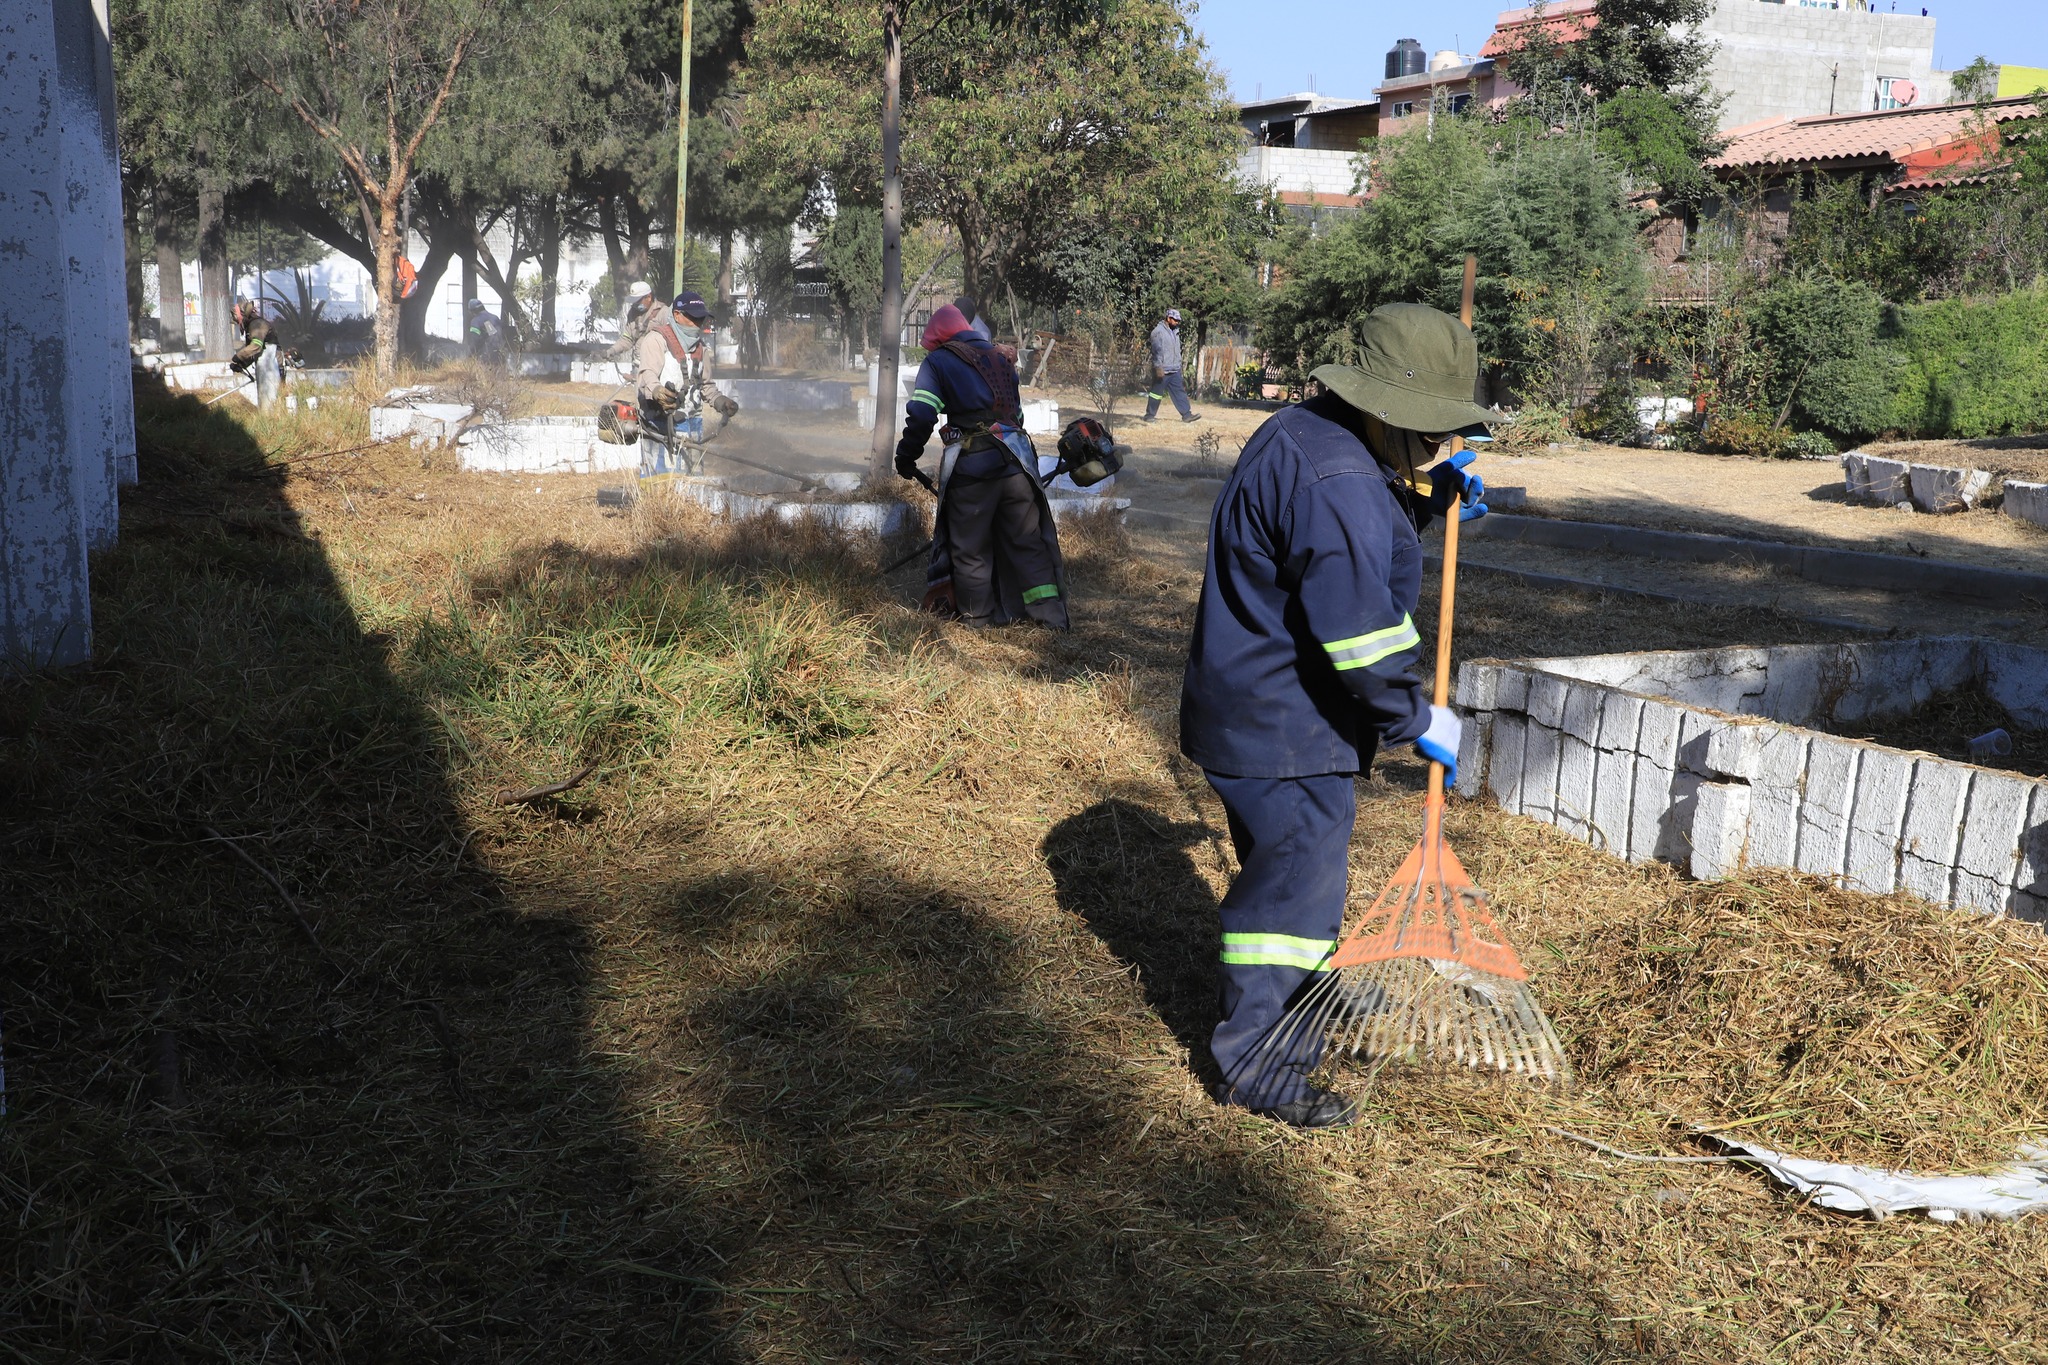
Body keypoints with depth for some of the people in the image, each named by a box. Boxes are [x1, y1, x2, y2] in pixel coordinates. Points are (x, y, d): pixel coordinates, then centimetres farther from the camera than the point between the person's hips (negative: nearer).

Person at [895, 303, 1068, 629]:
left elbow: (921, 415, -7)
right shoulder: (1000, 359, 22)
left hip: (971, 465, -5)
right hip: (1016, 461, 5)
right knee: (1027, 540, 11)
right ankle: (1050, 614, 9)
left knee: (969, 546, 7)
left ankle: (980, 617, 12)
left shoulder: (937, 361, 4)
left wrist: (906, 456, 2)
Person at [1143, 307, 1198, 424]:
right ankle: (1149, 415, 10)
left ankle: (1186, 415, 0)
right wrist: (1158, 367, -22)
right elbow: (1157, 351, -17)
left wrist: (1179, 365, 22)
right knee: (1156, 392, 0)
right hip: (1162, 370, -8)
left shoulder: (1175, 331, 16)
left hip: (1175, 370, 8)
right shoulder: (1158, 331, -11)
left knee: (1180, 392, 2)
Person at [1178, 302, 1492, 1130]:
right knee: (1298, 878, -1)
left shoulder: (1303, 436, 9)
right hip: (1284, 724, -11)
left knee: (1288, 869, 22)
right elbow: (1356, 627, -26)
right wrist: (1416, 719, -14)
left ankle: (1290, 1013, 39)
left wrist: (1429, 501, 13)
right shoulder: (1333, 480, -25)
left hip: (1261, 709, 11)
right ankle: (1252, 1062, 10)